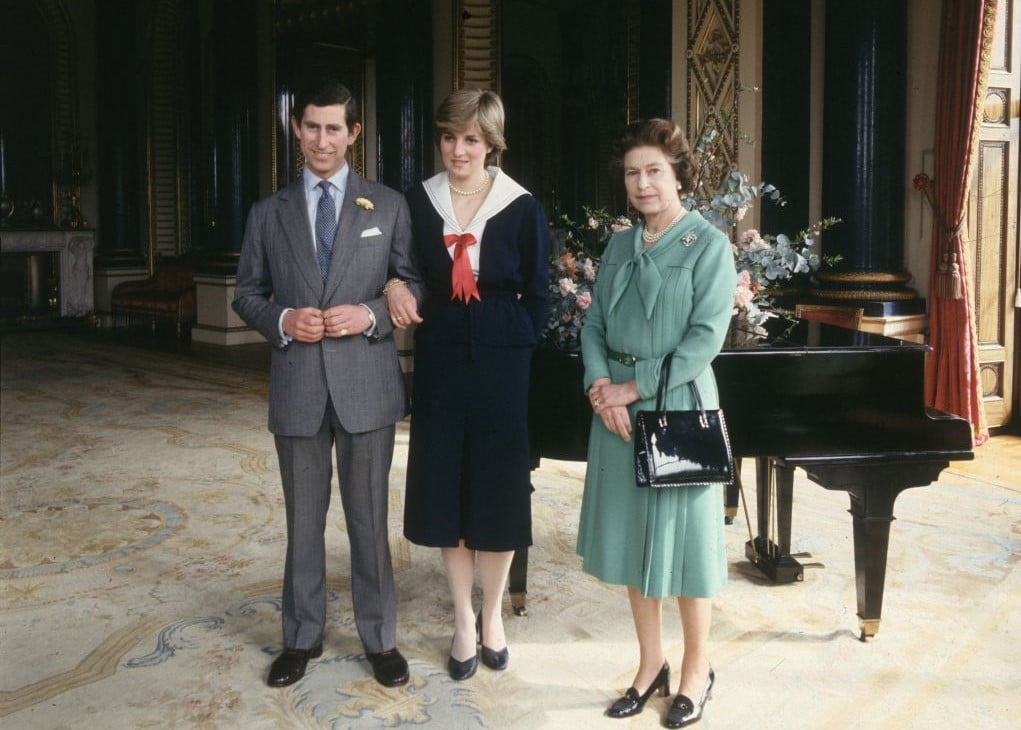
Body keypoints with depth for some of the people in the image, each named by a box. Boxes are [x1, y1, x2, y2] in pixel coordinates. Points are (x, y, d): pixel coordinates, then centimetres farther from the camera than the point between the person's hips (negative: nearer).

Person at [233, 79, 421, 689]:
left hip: (366, 384, -1)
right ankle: (303, 636, 28)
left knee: (370, 519, 8)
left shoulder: (388, 205, 4)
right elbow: (247, 293, 10)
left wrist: (371, 314, -14)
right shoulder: (269, 213, 8)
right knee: (303, 521, 13)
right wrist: (282, 319, -10)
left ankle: (380, 638, 23)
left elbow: (414, 284, 4)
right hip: (297, 386, 2)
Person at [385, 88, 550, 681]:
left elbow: (537, 296, 0)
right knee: (445, 488, 6)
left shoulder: (522, 208, -5)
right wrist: (400, 293, -4)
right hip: (441, 360, 2)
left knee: (498, 487, 6)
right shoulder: (419, 203, 2)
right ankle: (464, 621, 23)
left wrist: (513, 352, -5)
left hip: (501, 361, -2)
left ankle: (493, 615, 27)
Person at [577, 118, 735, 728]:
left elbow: (706, 337, -14)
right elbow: (595, 324, 6)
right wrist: (602, 387, -11)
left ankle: (696, 671, 21)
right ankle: (652, 664, 26)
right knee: (632, 534, 10)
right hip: (618, 404, 5)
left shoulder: (708, 244, -6)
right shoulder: (620, 245, 10)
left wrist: (635, 387, -15)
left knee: (682, 532, 4)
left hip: (676, 404, -5)